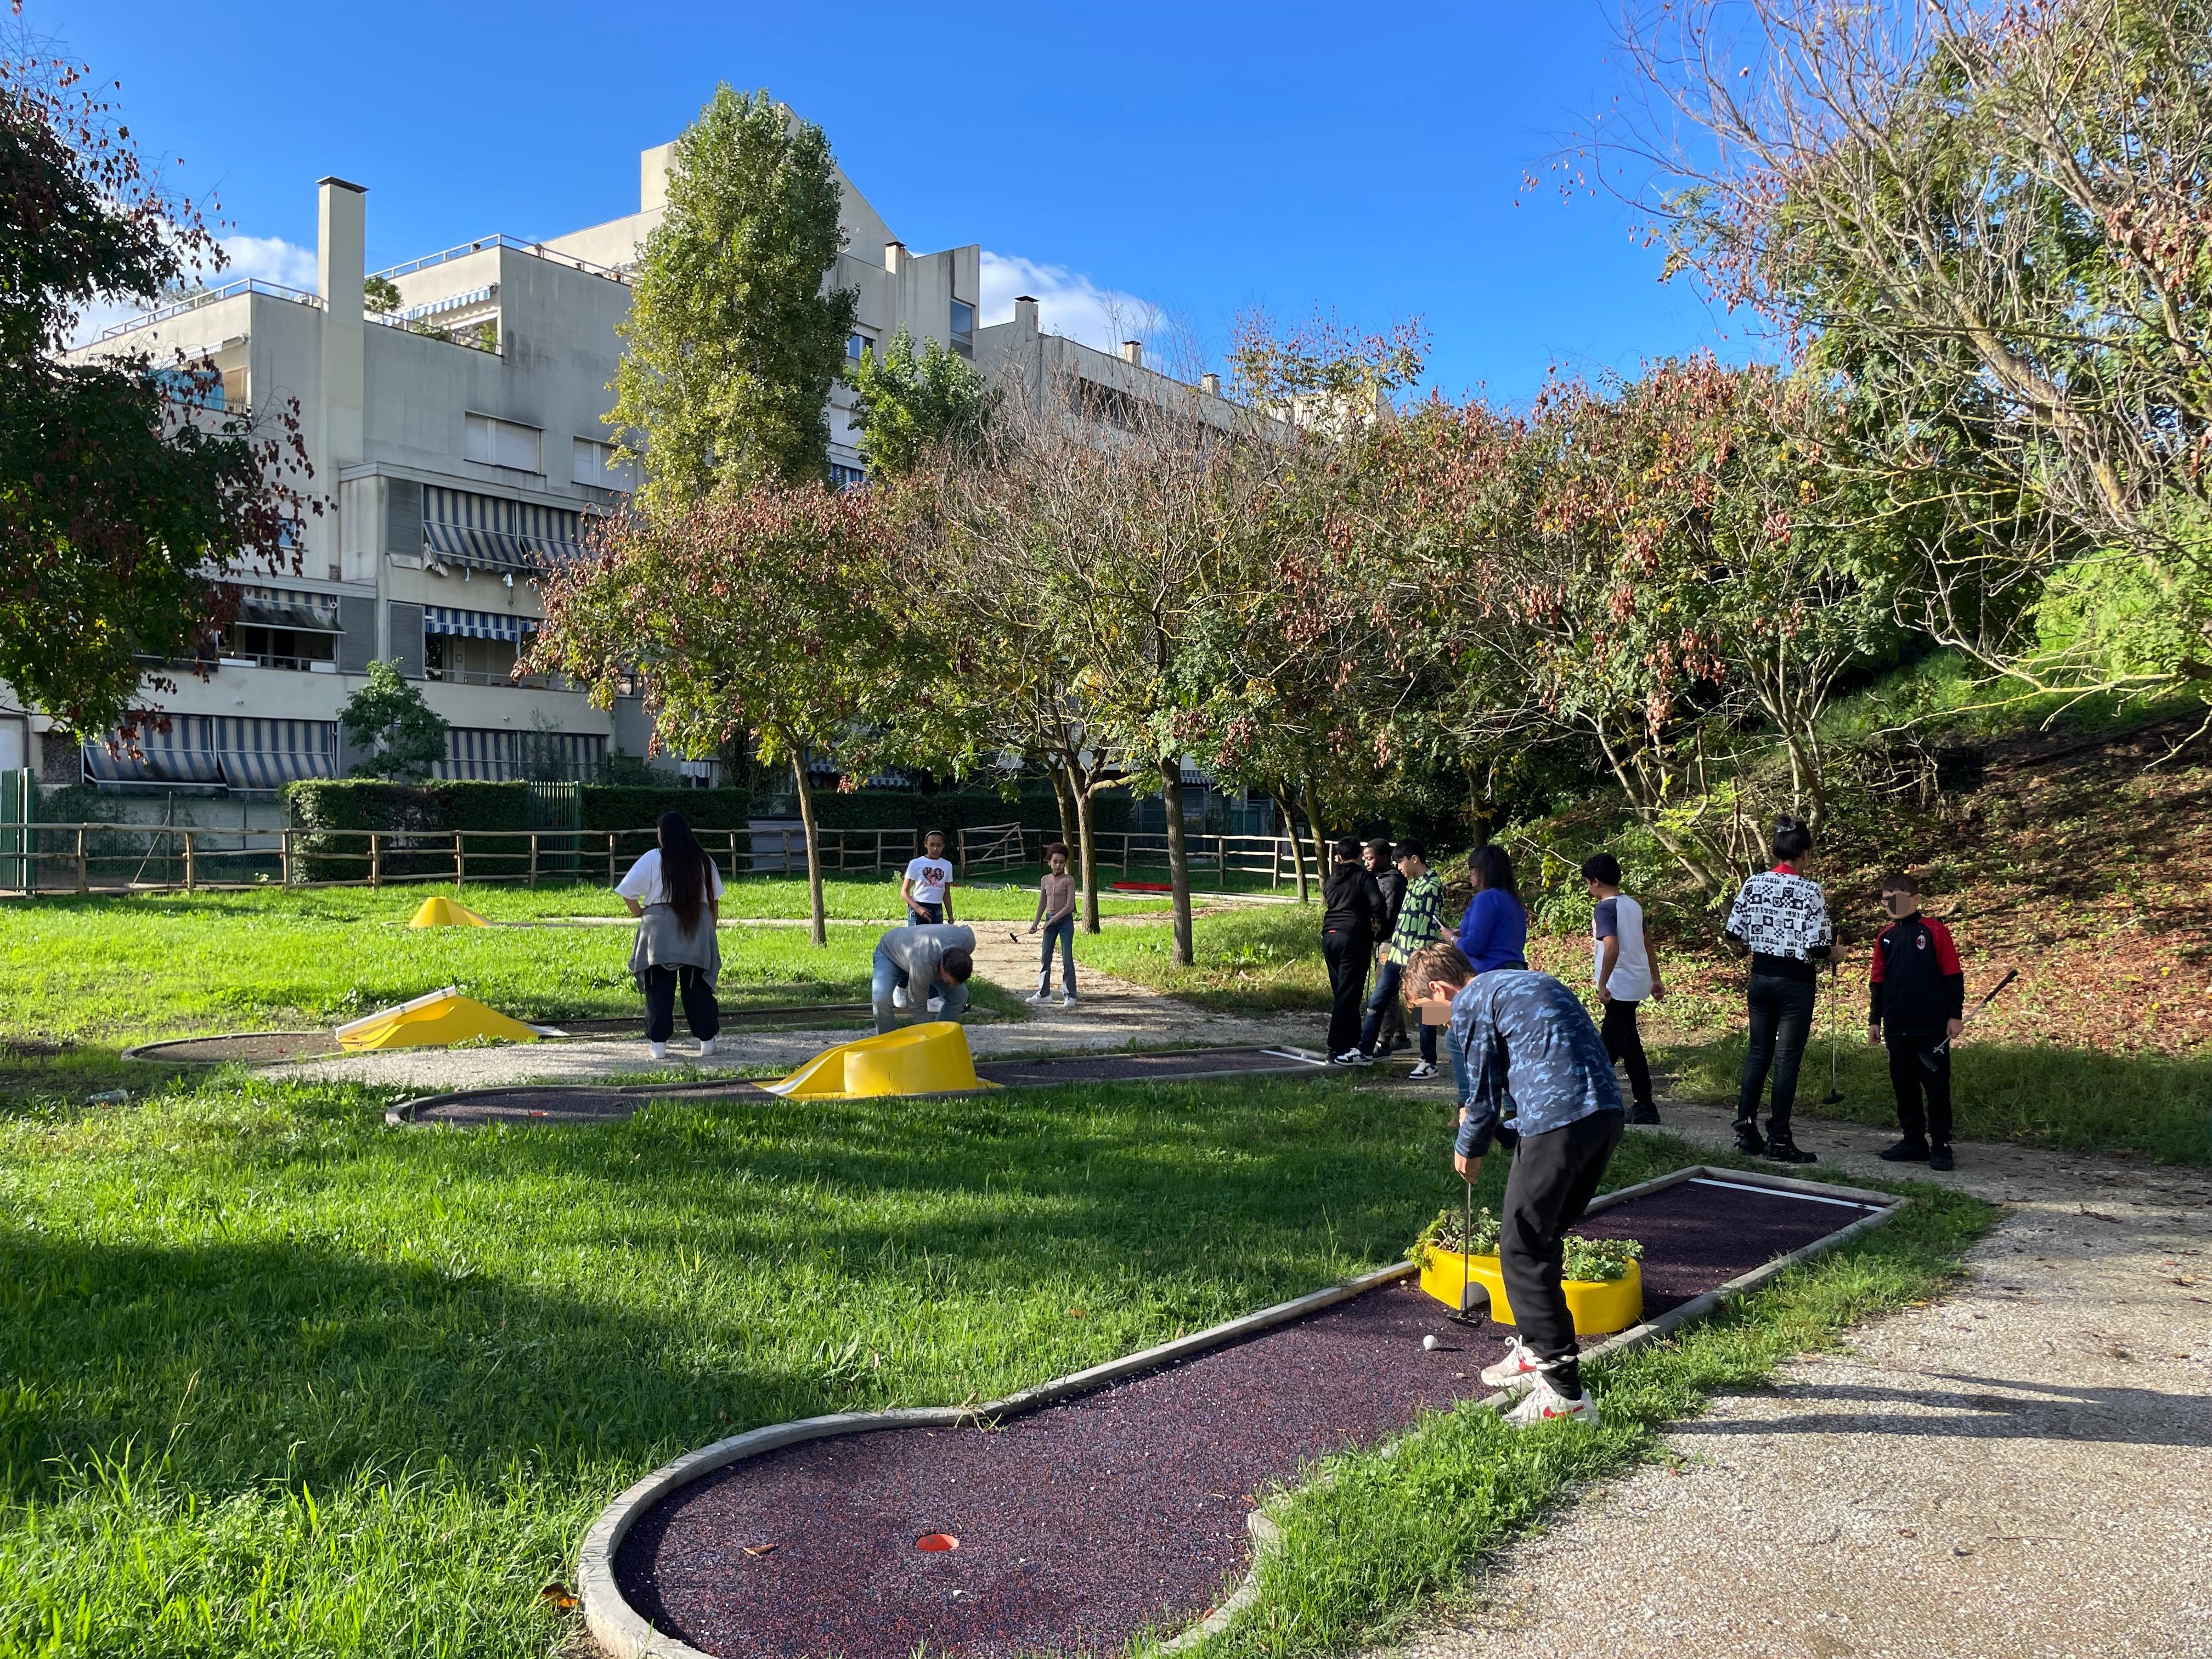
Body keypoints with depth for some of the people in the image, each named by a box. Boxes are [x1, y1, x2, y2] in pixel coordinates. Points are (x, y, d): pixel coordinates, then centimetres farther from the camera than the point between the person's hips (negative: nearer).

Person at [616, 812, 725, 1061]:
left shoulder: (653, 860, -4)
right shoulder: (704, 861, 6)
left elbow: (628, 894, -5)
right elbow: (714, 900, 11)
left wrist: (640, 914, 11)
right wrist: (710, 928, 20)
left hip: (660, 931, -2)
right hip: (697, 932, 3)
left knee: (659, 989, 4)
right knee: (698, 988, 10)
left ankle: (658, 1043, 4)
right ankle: (706, 1040, 10)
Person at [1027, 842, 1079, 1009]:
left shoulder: (1069, 880, -8)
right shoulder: (1045, 879, 7)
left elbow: (1070, 905, -14)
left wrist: (1053, 919, -18)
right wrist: (1035, 923, 9)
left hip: (1065, 920, -5)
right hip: (1049, 921, 5)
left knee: (1067, 959, -5)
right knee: (1045, 957, 8)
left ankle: (1070, 995, 0)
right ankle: (1044, 993, 17)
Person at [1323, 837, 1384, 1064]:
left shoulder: (1331, 880, 15)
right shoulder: (1363, 877, -3)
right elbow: (1377, 902, -17)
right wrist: (1377, 922, -1)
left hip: (1329, 936, 6)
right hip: (1354, 938, -6)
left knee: (1341, 993, 15)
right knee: (1348, 995, -5)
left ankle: (1352, 1043, 21)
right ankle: (1338, 1051, -8)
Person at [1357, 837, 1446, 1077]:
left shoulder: (1432, 886, -14)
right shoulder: (1412, 883, 13)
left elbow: (1431, 927, -18)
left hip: (1417, 960, -9)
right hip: (1397, 953, 9)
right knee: (1376, 1002, 11)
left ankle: (1430, 1063, 10)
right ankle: (1365, 1049, 20)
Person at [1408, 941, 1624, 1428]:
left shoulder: (1470, 1005, 1)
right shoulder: (1527, 982, 27)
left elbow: (1485, 1095, 2)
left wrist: (1468, 1150, 18)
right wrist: (1486, 1119, 31)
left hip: (1558, 1122, -9)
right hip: (1606, 1112, 9)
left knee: (1522, 1249, 0)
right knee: (1542, 1239, 22)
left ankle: (1565, 1392, -1)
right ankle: (1537, 1351, 34)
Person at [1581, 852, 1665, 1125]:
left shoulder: (1604, 909, -16)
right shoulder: (1633, 905, 11)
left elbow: (1612, 948, -27)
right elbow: (1647, 944, 16)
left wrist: (1602, 985, -20)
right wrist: (1656, 979, 21)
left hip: (1620, 986, -9)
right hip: (1637, 981, 9)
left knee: (1627, 1044, -4)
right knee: (1608, 1038, 20)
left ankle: (1645, 1107, -1)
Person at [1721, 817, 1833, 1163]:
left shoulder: (1753, 885, -1)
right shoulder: (1810, 890, -14)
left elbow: (1733, 936, 2)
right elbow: (1818, 949, -15)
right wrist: (1835, 952, 6)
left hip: (1760, 977, 5)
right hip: (1796, 983, -5)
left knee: (1757, 1053, 14)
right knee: (1787, 1059, 2)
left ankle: (1746, 1131, 16)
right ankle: (1779, 1140, 7)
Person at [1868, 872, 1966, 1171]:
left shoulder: (1935, 932, -6)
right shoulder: (1885, 938, 9)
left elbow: (1953, 976, -5)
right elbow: (1877, 982, 14)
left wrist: (1955, 1015, -7)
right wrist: (1874, 1020, 13)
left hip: (1933, 1026, -5)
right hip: (1897, 1027, 5)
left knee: (1936, 1085, 0)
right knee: (1904, 1085, 10)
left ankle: (1940, 1145, 6)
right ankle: (1913, 1141, 19)